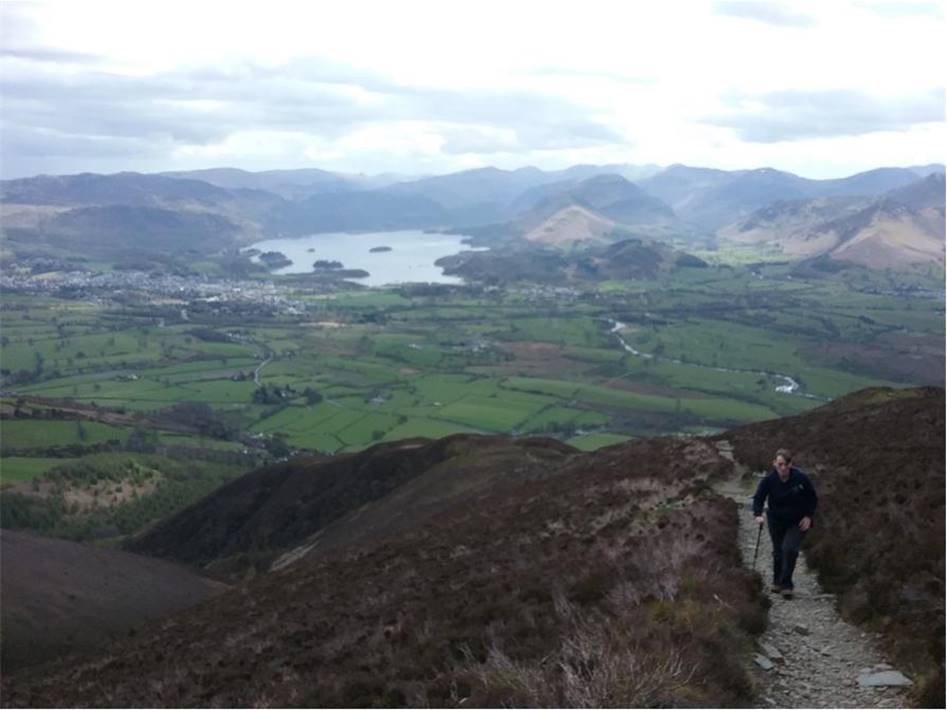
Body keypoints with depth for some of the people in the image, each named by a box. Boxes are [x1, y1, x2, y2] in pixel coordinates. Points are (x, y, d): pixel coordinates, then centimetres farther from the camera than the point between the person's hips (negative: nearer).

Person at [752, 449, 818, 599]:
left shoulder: (800, 478, -19)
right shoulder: (769, 480, -18)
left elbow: (813, 498, -4)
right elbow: (758, 498, -10)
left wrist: (808, 516, -12)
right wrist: (758, 515, -28)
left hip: (797, 522, -2)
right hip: (776, 521, 2)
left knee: (790, 549, -18)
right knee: (778, 552, 10)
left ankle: (786, 585, -3)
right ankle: (777, 582, 34)